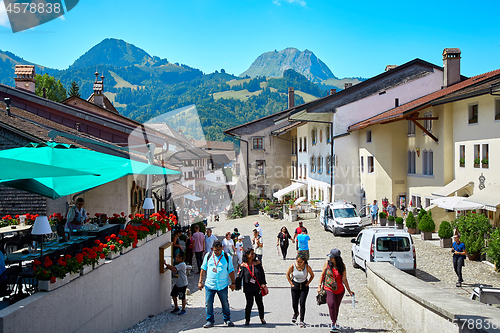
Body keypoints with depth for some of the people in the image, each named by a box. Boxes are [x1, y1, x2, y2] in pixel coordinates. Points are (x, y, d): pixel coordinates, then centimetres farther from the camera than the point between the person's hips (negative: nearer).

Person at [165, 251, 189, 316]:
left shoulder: (182, 265, -23)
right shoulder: (179, 264, 8)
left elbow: (174, 268, -30)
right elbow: (175, 270, 8)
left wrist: (166, 264, -26)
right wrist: (168, 267, -5)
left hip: (183, 284, -10)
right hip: (177, 283, 10)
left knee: (182, 297, 2)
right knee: (173, 295, 13)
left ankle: (183, 310, 16)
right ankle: (176, 308, 27)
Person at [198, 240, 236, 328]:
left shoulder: (227, 257, -1)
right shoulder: (208, 256, 2)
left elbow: (231, 271, 5)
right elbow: (203, 269, 8)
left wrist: (232, 283, 4)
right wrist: (200, 281, 5)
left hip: (223, 286, -1)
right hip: (209, 285, 1)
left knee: (225, 303, 8)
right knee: (208, 304, 1)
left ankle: (227, 319, 25)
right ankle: (210, 321, 14)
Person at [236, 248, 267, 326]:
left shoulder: (257, 263, 4)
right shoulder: (243, 265, -3)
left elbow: (262, 274, 7)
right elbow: (239, 277, -1)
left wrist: (263, 283, -3)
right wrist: (237, 286, -6)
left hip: (258, 288, 2)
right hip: (248, 289, -2)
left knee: (260, 303, 10)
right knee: (249, 304, -3)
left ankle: (262, 318, 28)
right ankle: (247, 320, 12)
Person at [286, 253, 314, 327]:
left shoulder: (307, 267, -17)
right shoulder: (292, 266, -15)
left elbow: (312, 275, 2)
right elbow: (287, 275, 2)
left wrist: (308, 283, -3)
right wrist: (291, 284, -1)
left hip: (304, 286, -1)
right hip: (295, 285, 1)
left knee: (302, 303, -8)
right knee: (294, 303, 8)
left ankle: (301, 321, 2)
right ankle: (296, 313, 41)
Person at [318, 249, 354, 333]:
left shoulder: (342, 266, -3)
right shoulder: (327, 263, -3)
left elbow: (344, 279, 2)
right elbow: (322, 274, 6)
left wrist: (349, 290, 1)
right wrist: (319, 286, 0)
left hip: (339, 290, 2)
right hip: (328, 289, -1)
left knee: (336, 307, 11)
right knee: (331, 304, -23)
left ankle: (334, 323, 31)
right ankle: (333, 324, -18)